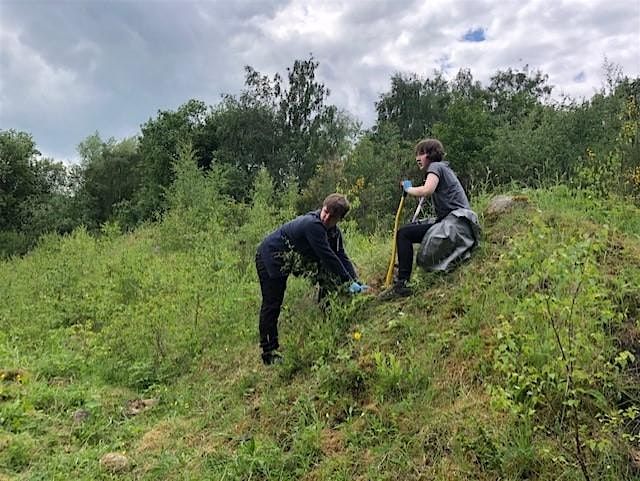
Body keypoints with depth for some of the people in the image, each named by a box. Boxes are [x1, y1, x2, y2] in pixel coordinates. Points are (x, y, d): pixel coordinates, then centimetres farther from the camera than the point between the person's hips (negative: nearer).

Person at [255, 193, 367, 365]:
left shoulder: (334, 232, -3)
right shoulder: (312, 224, -32)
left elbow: (342, 257, -5)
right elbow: (328, 257, -33)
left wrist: (356, 282, -18)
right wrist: (349, 282, -29)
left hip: (287, 261, 9)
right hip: (270, 258, -9)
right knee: (272, 305, -6)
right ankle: (269, 352, 2)